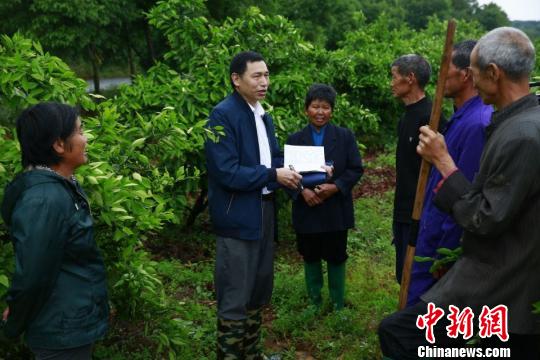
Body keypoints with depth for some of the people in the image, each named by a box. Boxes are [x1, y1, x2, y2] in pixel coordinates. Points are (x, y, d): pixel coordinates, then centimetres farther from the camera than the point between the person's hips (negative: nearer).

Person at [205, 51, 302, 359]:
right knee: (235, 298, 1)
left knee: (258, 290, 20)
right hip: (238, 217, -9)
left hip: (264, 211, 9)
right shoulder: (223, 115, -16)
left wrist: (294, 171, -2)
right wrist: (273, 176, -19)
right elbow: (226, 172, -22)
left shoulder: (264, 116, 12)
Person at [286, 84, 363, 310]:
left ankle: (338, 304, 24)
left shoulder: (345, 136, 1)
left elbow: (356, 169, -3)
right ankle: (314, 302, 27)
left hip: (336, 209, -1)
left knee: (336, 257, 9)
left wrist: (335, 186, -18)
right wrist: (302, 190, -17)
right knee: (310, 257, 12)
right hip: (307, 209, 1)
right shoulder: (295, 139, 3)